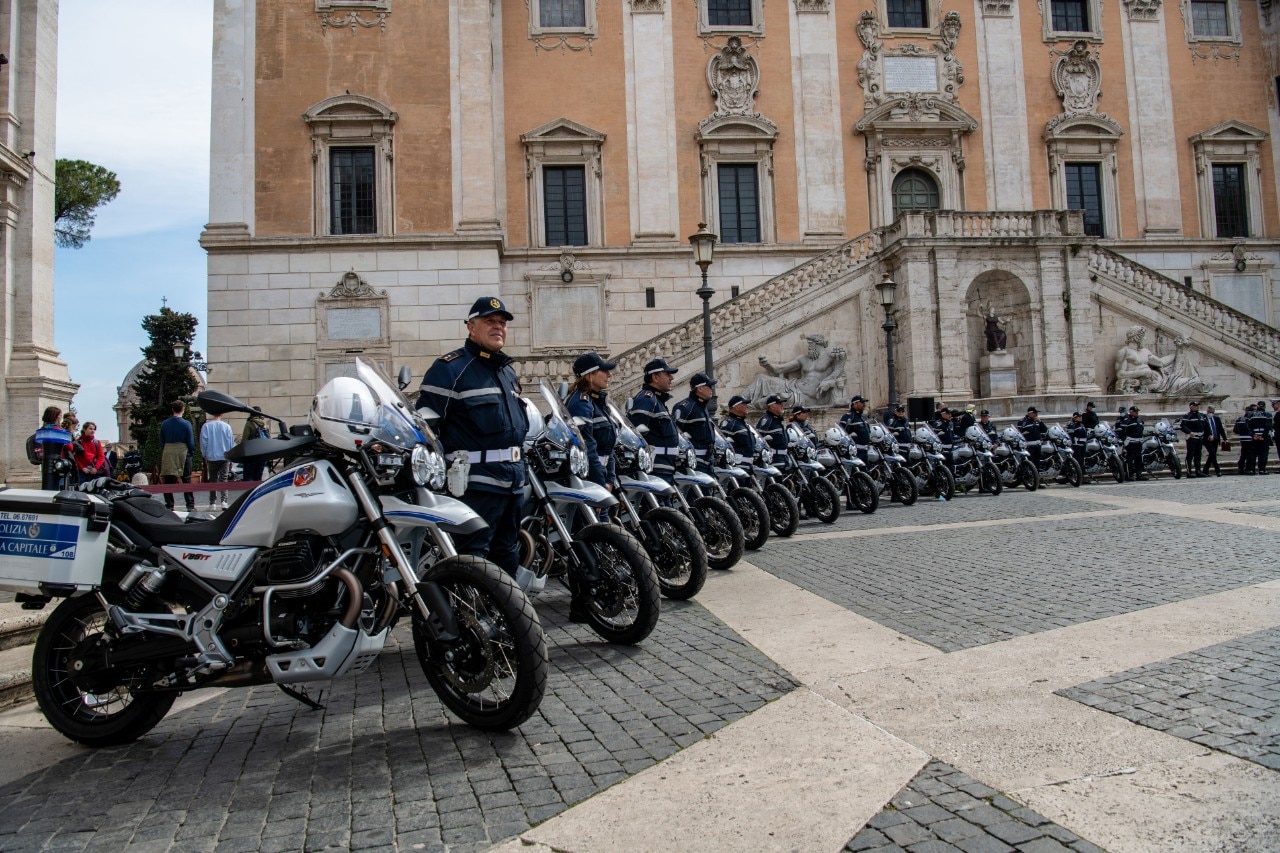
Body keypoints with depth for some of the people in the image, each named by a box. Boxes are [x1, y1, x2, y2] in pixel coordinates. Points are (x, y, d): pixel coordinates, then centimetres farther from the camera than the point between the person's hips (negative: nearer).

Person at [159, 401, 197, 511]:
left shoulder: (165, 424, 2)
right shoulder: (186, 424, -8)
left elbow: (161, 441, 7)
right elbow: (191, 442, -7)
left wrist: (162, 454, 16)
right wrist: (192, 453, 6)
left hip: (168, 453, 2)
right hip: (183, 452, -2)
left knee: (168, 481, 8)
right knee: (187, 480, 3)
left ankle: (169, 505, 9)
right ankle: (190, 505, 2)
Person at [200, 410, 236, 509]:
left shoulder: (206, 426, -5)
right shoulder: (227, 426, -4)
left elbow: (203, 443, -1)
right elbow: (231, 443, 2)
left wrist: (205, 456, 11)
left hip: (212, 457, 0)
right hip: (225, 457, 0)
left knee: (213, 480, 10)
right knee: (224, 479, 1)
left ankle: (212, 503, 12)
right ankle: (223, 501, -14)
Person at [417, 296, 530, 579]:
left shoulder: (509, 371, 20)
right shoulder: (450, 367, -6)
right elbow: (425, 422, -12)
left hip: (514, 480, 9)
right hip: (476, 481, -9)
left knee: (508, 555, 17)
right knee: (473, 556, -11)